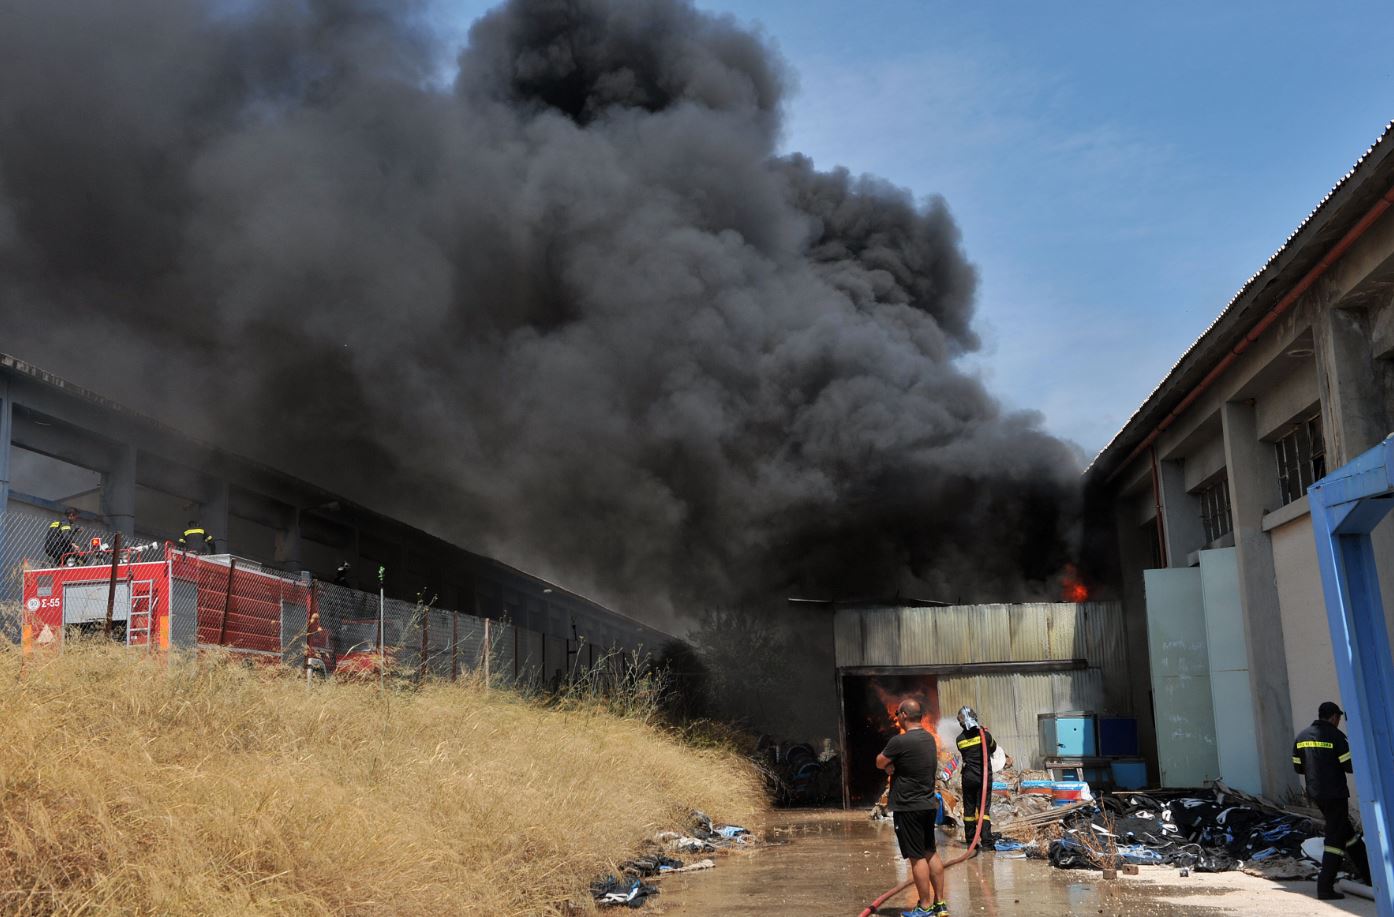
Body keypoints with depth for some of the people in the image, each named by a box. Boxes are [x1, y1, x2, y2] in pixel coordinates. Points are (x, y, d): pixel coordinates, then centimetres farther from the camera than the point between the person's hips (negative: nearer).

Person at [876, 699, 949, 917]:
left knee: (917, 857, -1)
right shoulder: (929, 738, 7)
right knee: (931, 853, 14)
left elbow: (880, 763, -7)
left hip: (908, 807, -8)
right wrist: (894, 766, 1)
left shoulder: (899, 741, -19)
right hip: (928, 804, 8)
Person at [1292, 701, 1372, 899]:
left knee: (1347, 833, 20)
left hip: (1315, 794, 7)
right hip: (1335, 794, -7)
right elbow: (1350, 766, -16)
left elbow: (1298, 767, 11)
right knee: (1335, 839, -3)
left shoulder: (1301, 737, 8)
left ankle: (1368, 875, 30)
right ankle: (1325, 887, -6)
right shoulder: (1335, 736, -13)